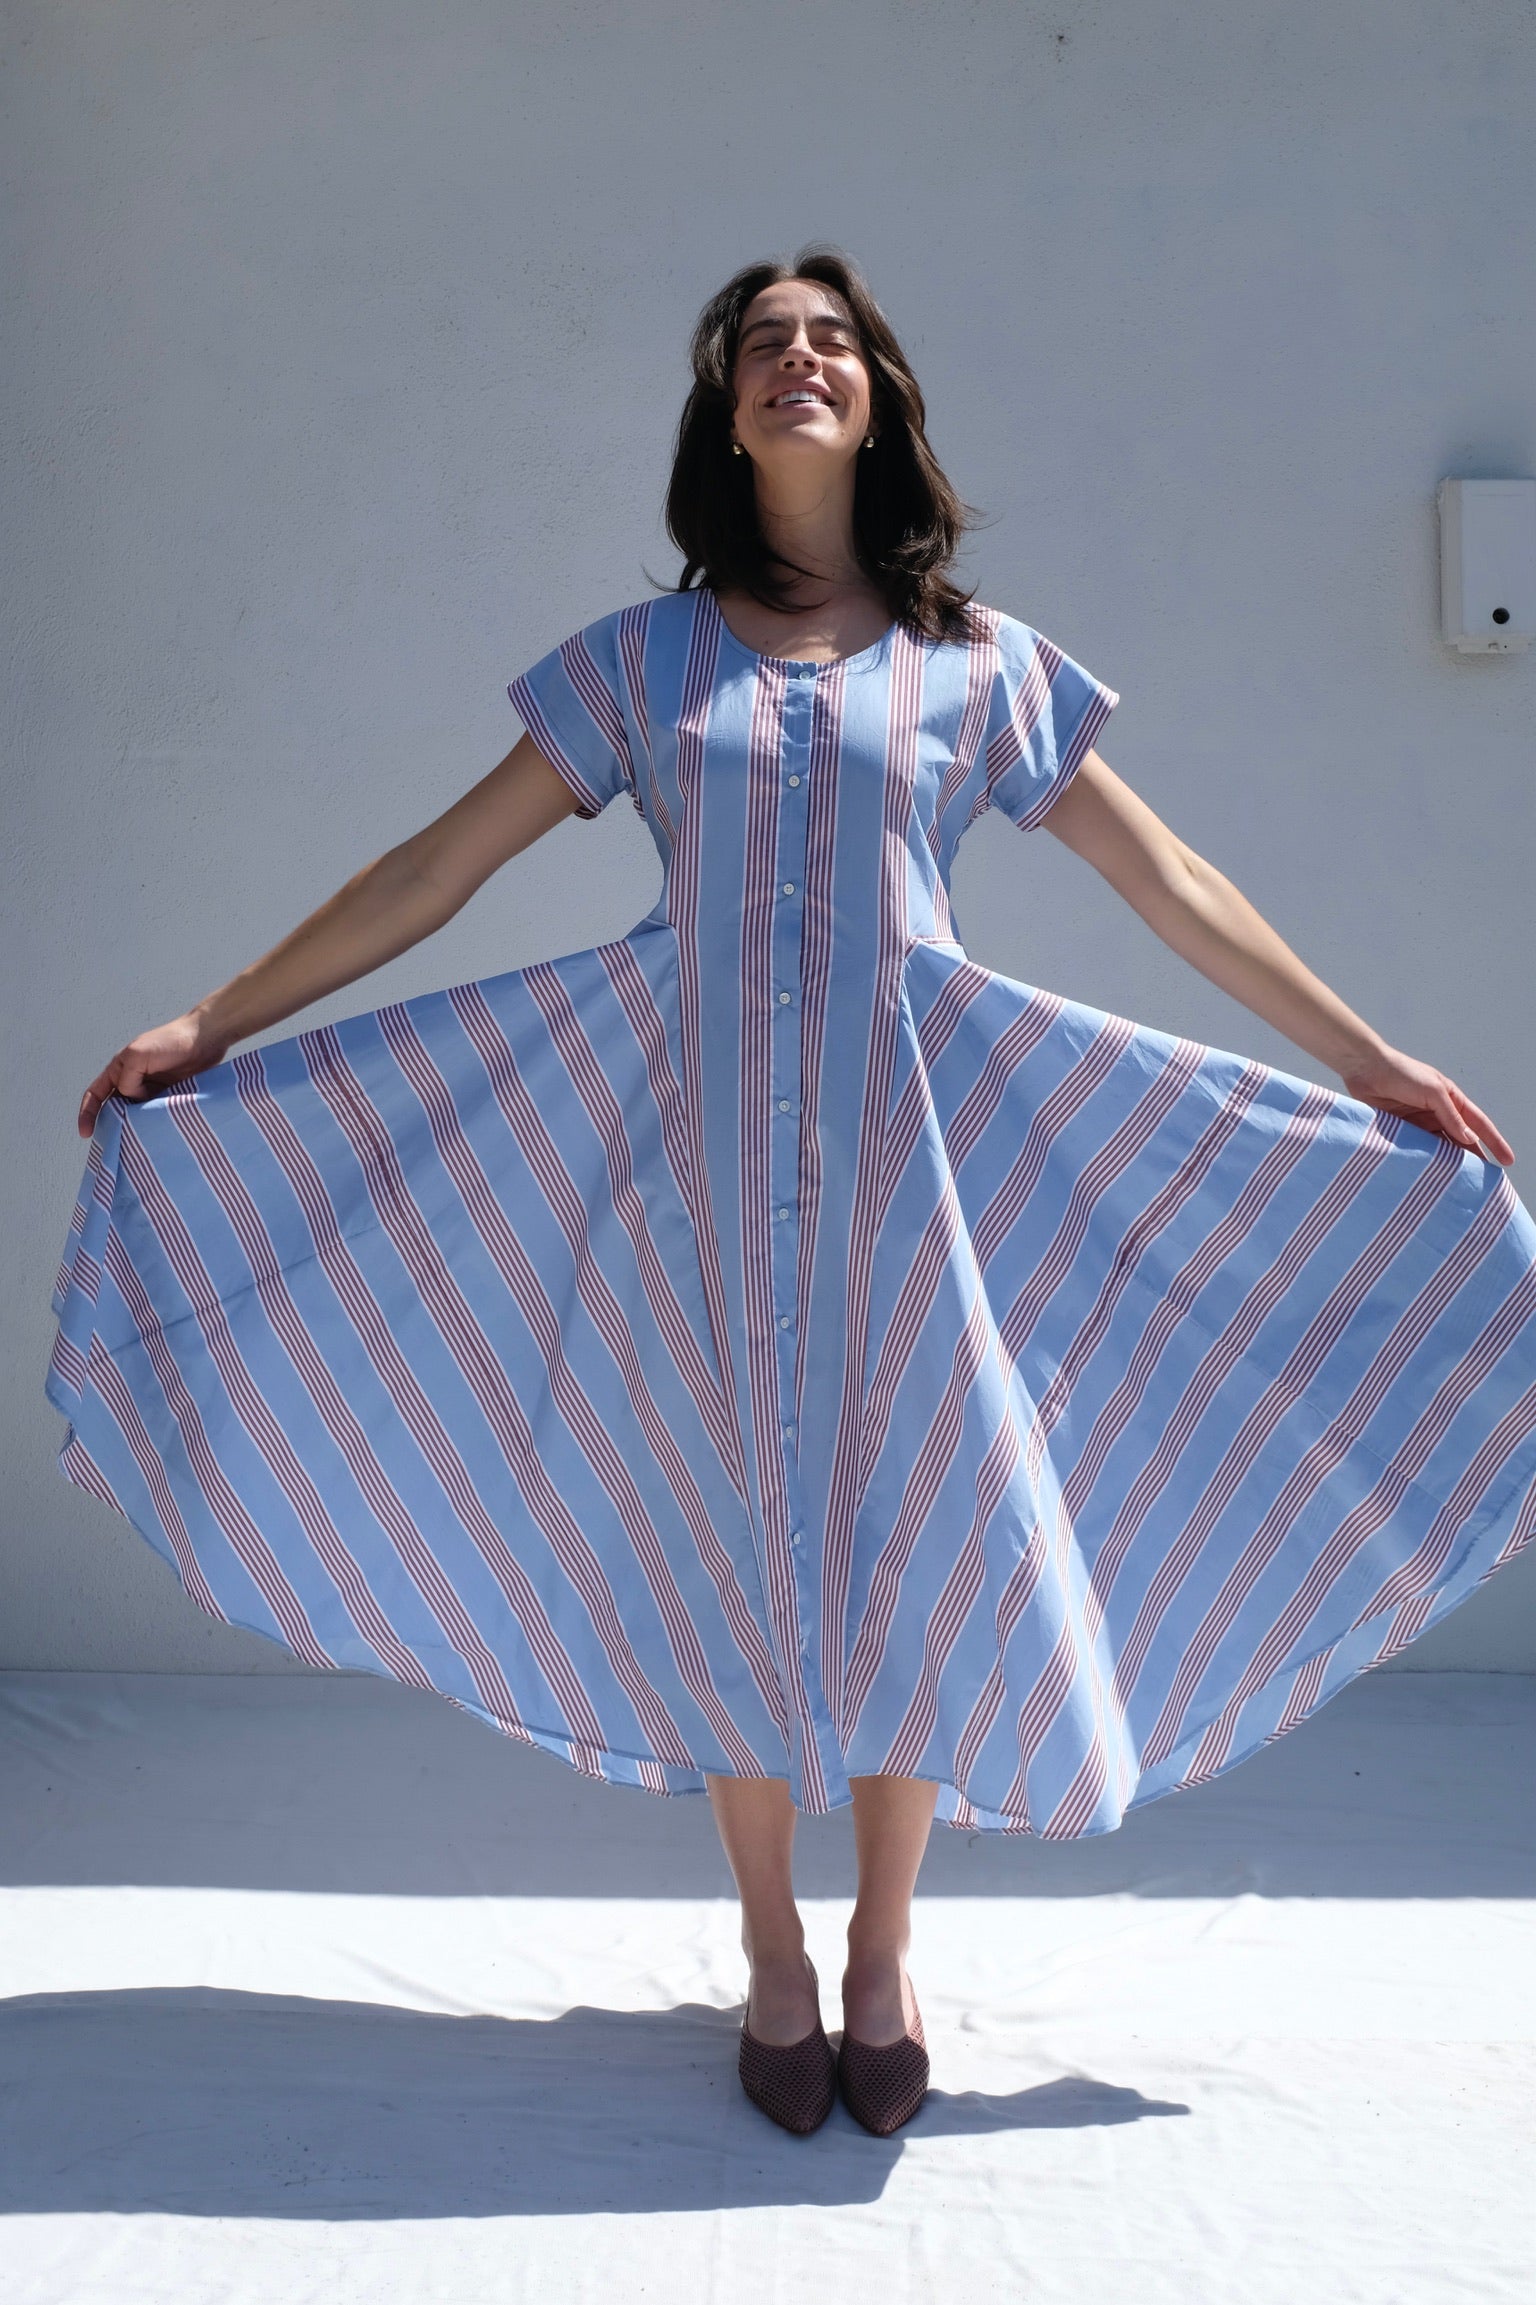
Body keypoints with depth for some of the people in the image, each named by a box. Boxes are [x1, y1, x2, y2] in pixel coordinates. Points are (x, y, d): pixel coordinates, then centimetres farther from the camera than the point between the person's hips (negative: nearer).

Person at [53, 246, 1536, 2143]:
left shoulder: (980, 662, 5)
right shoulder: (643, 659, 6)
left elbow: (1170, 885, 7)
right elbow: (439, 867, 6)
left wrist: (1379, 1068, 7)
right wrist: (209, 1028, 4)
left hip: (912, 1149, 0)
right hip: (708, 1152, 0)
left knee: (916, 1547, 5)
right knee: (734, 1554, 7)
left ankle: (883, 1953, 26)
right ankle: (772, 1955, 26)